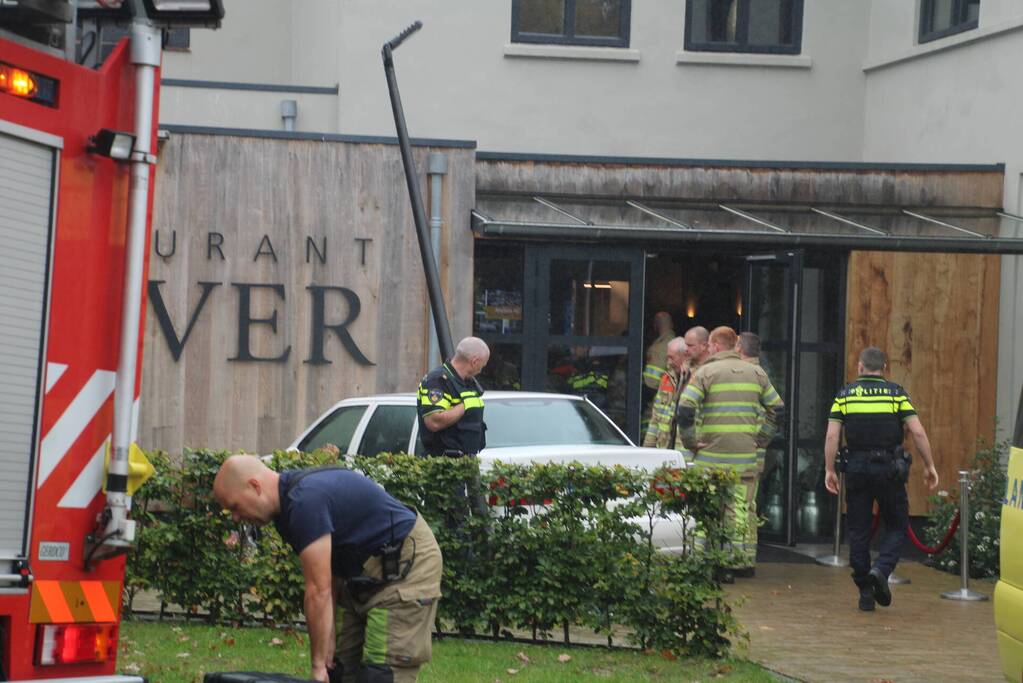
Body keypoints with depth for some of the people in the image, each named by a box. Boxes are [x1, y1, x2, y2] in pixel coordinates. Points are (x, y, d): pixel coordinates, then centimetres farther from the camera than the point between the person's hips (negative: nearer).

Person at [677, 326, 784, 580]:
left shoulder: (705, 372, -4)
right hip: (746, 455, 4)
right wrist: (761, 438, 16)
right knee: (743, 509, 10)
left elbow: (685, 409, -14)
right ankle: (745, 561, 12)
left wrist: (690, 442, -5)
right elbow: (777, 407, 14)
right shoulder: (756, 372, 11)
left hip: (712, 456, -4)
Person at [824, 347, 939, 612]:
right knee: (896, 527, 11)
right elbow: (918, 433, -7)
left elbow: (832, 435, -5)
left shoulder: (845, 394, 3)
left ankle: (866, 593, 9)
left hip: (856, 469, 1)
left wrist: (829, 470, 1)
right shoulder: (896, 393, 0)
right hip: (889, 468, -1)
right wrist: (929, 466, 2)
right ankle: (881, 570, -14)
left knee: (859, 531, 9)